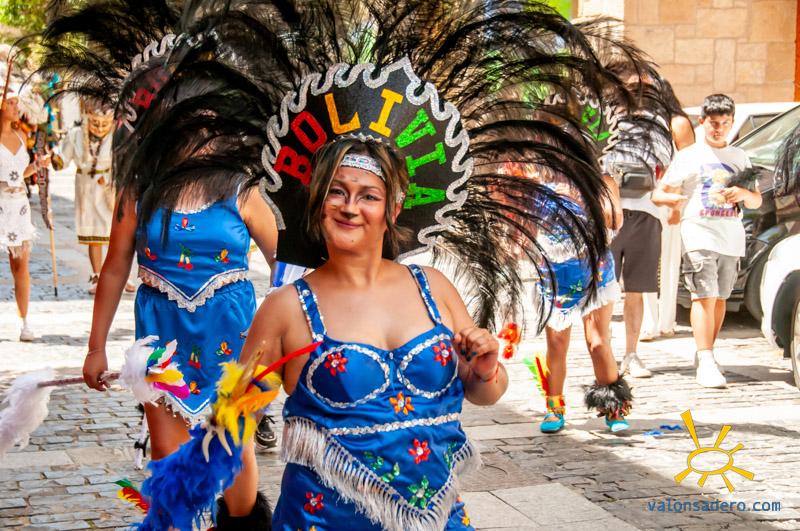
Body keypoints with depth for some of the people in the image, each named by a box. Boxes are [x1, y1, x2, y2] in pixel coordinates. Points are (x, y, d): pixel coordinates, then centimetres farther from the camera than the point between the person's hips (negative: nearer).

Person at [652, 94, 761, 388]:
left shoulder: (739, 157, 17)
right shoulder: (688, 156, 6)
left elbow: (757, 201, 19)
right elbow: (658, 193, 2)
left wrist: (743, 194, -4)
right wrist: (675, 199, -21)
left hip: (732, 239, 4)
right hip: (699, 234, -4)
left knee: (719, 298, 8)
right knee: (705, 297, -13)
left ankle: (705, 353, 19)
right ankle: (706, 362, -18)